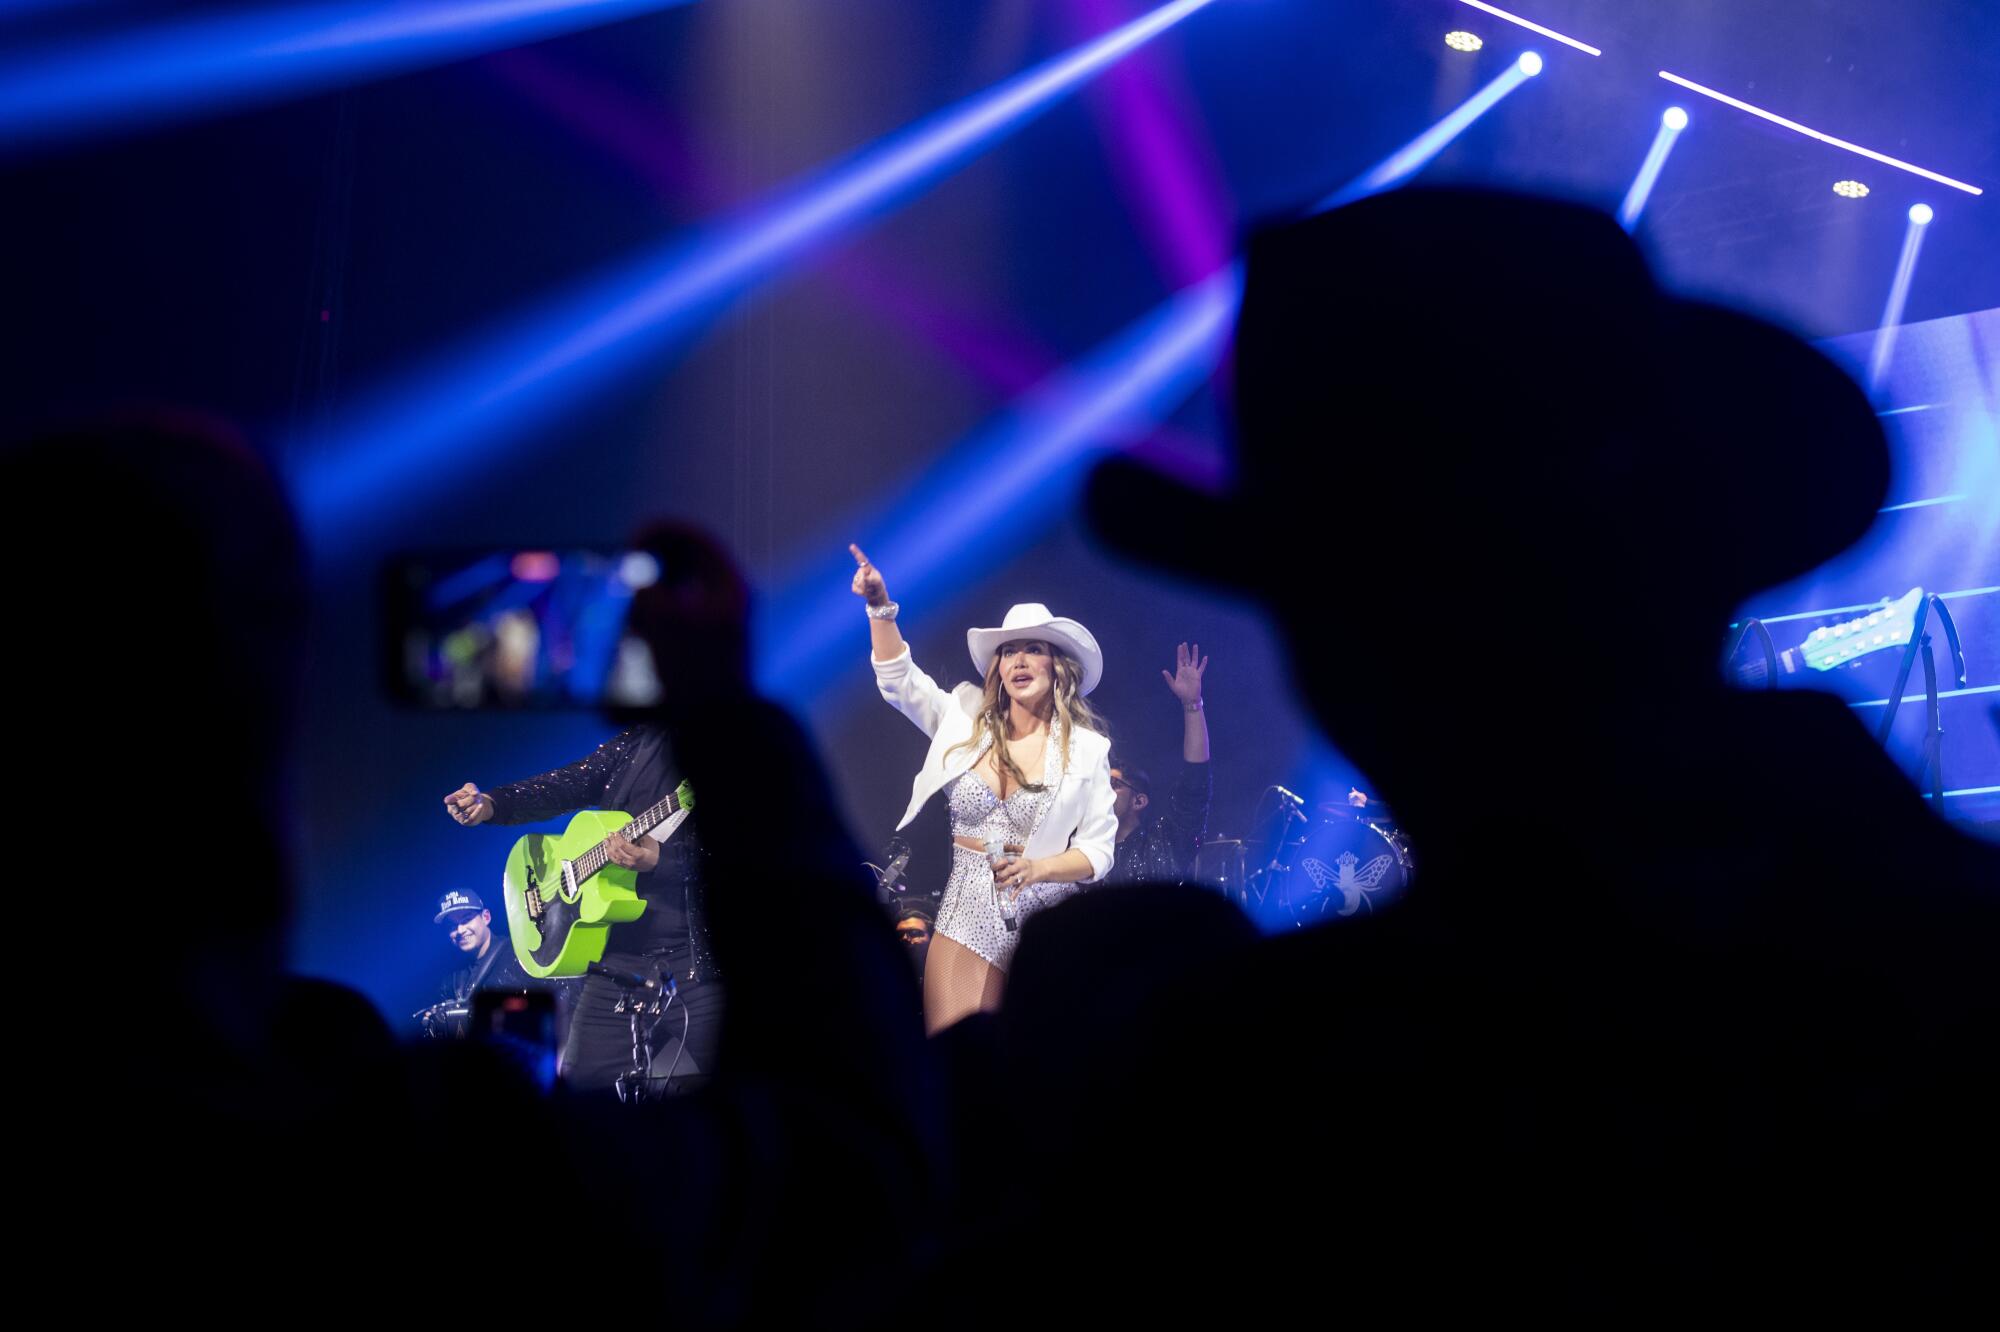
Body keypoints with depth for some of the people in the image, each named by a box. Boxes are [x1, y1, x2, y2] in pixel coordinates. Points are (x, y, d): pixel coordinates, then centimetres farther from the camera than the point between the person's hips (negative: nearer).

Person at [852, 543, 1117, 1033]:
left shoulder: (1085, 749, 1)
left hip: (1045, 920, -1)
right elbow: (899, 679, 9)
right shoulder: (968, 720, 9)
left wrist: (1037, 867, -18)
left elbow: (1098, 850, -1)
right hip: (968, 917, 2)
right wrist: (880, 606, -4)